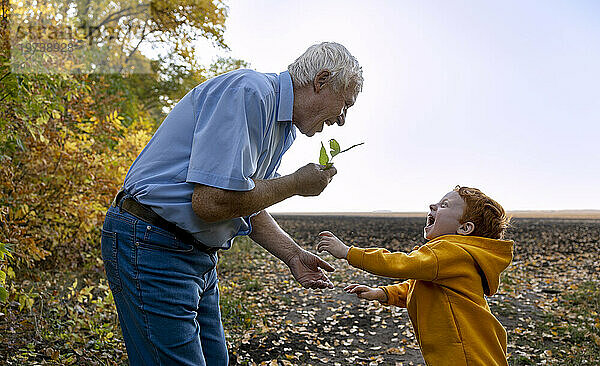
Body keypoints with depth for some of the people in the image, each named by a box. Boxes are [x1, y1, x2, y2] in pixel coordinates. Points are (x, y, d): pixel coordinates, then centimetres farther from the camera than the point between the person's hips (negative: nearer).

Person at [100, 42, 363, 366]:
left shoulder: (281, 127, 12)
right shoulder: (248, 92, -20)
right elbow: (211, 202, -28)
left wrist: (293, 255, 6)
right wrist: (296, 184, -15)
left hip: (199, 257, 10)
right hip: (152, 248, -10)